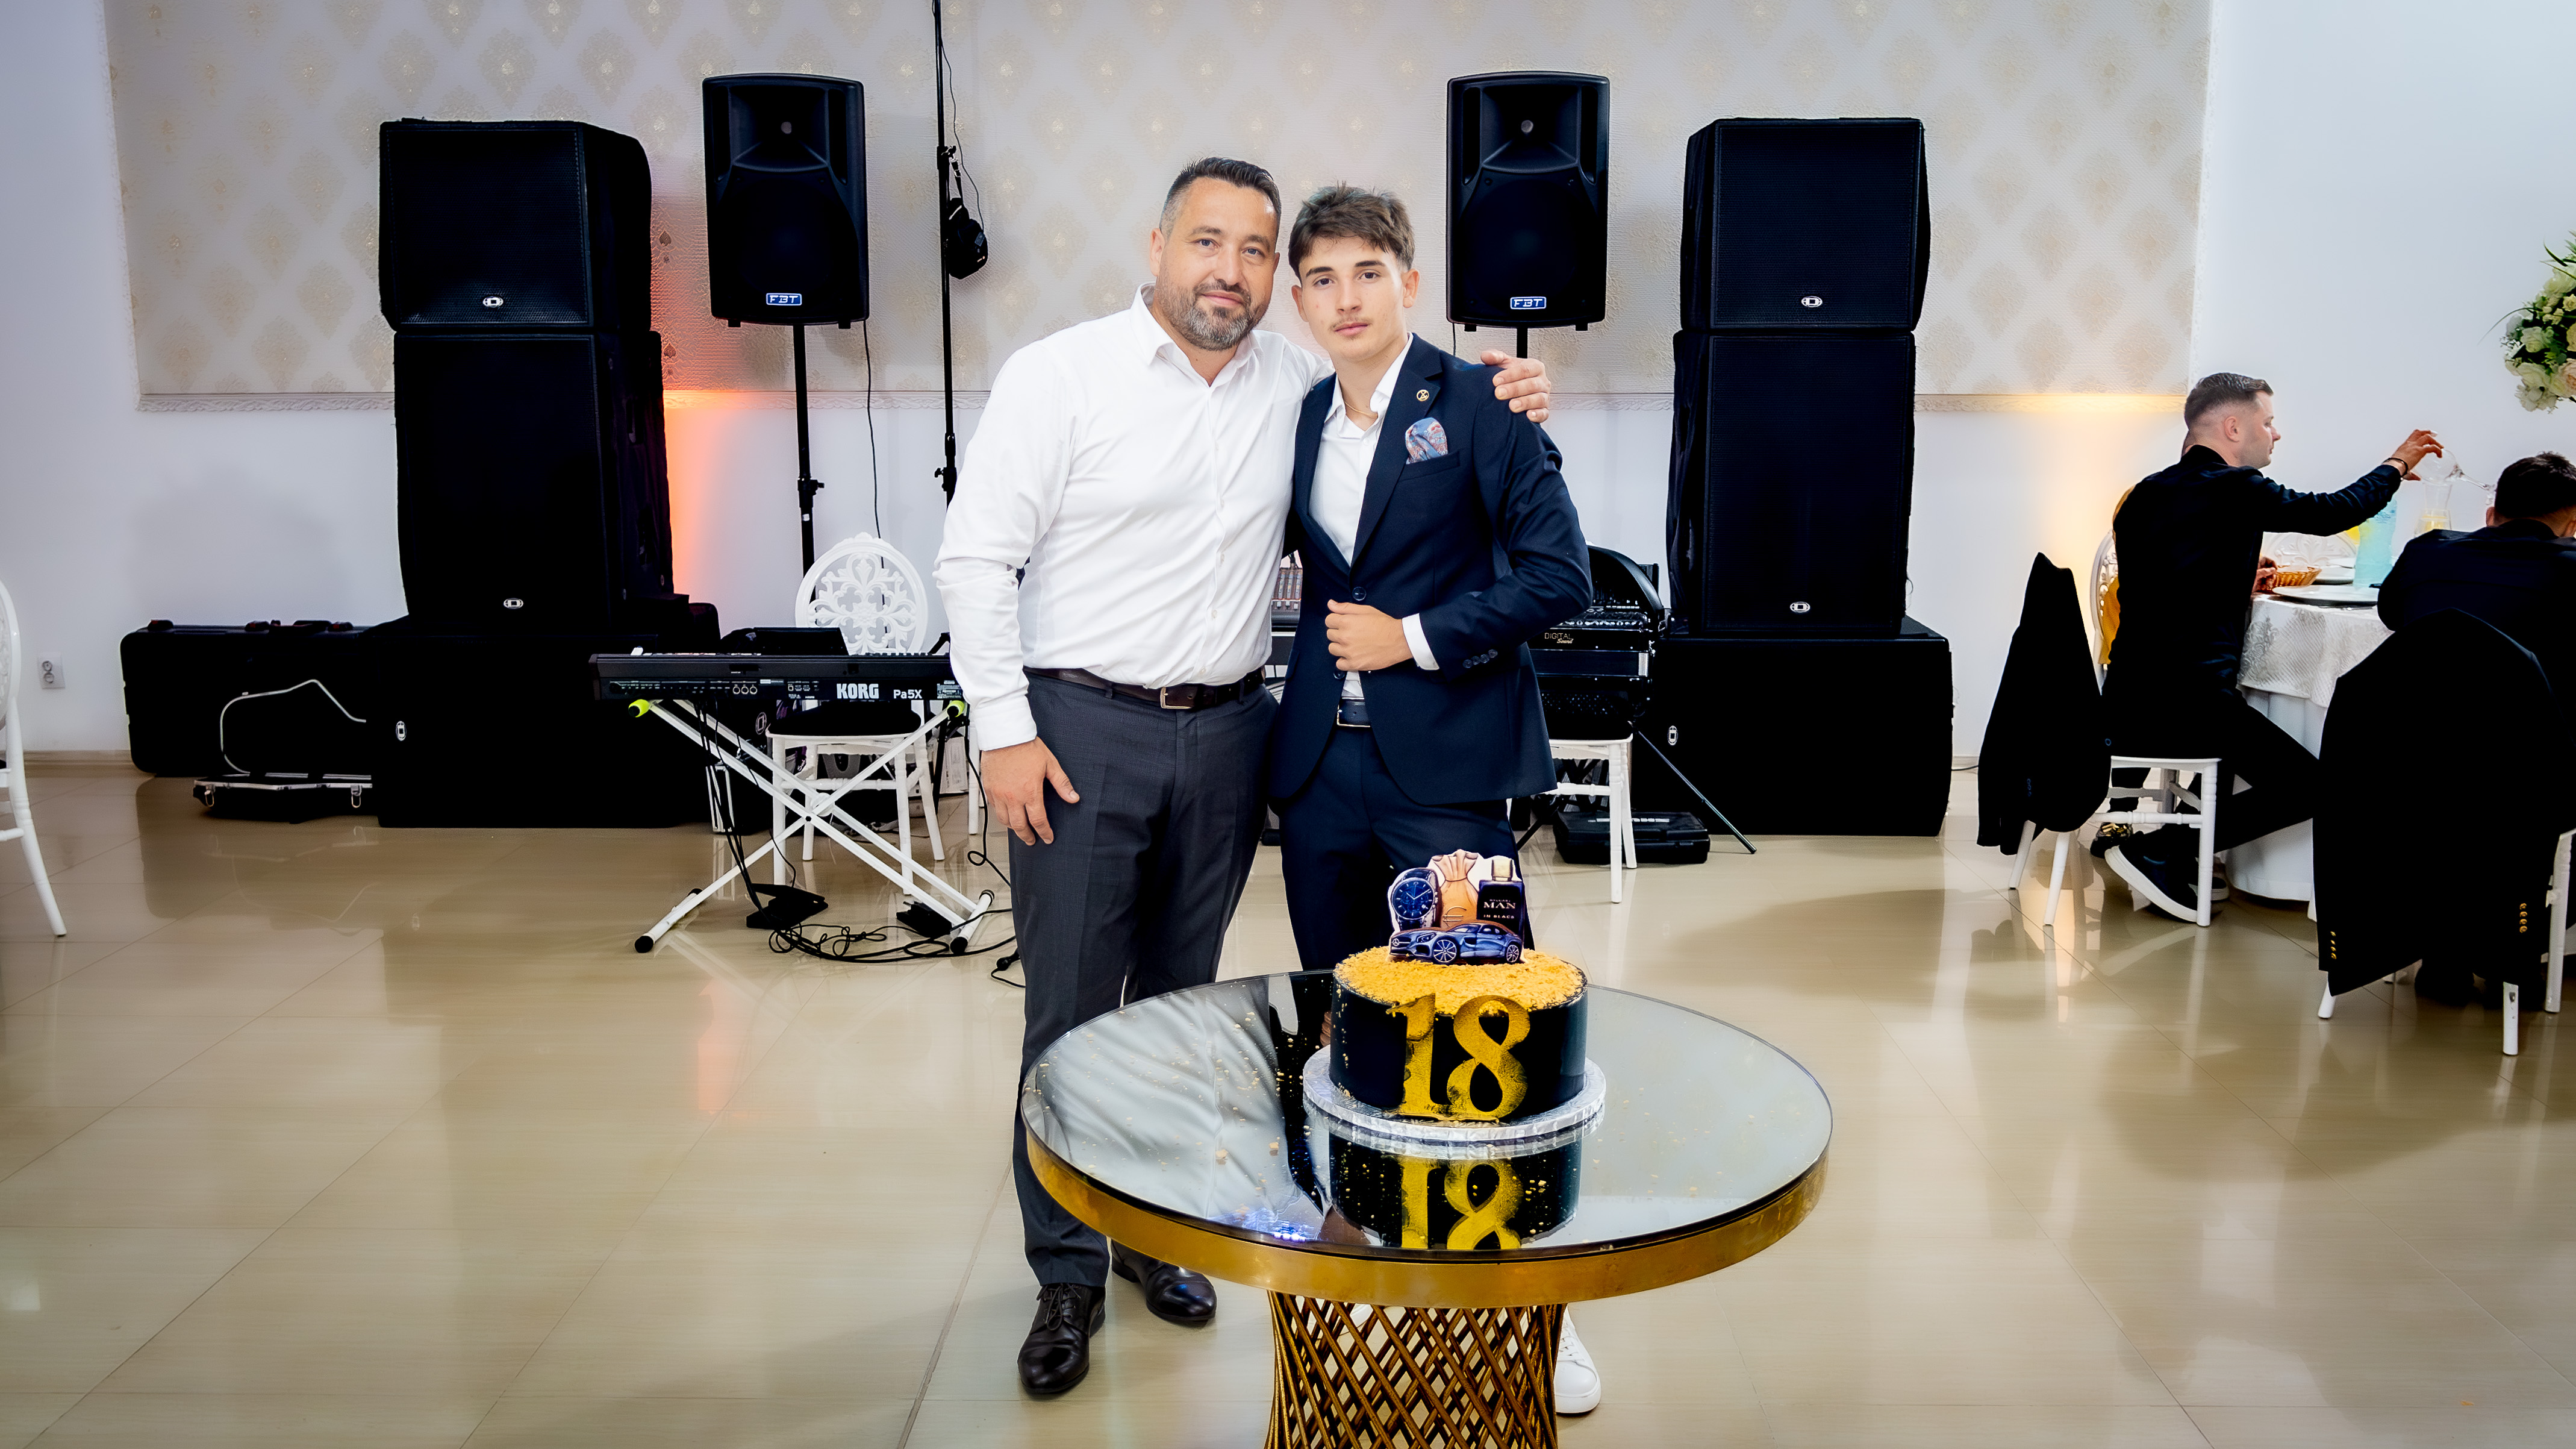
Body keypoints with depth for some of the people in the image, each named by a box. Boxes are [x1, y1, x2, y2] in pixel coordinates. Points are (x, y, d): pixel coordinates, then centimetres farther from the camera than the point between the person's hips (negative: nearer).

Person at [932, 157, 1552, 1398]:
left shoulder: (1296, 383, 6)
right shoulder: (1060, 376, -6)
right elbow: (976, 559, -7)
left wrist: (1499, 397, 1)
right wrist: (1006, 732, -12)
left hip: (1225, 735, 4)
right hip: (1081, 731, -4)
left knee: (1181, 1002, 14)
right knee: (1071, 1008, 2)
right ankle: (1067, 1275, 19)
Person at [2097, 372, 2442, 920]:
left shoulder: (2144, 493, 13)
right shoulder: (2237, 489, -9)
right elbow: (2334, 512, 4)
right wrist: (2397, 464, 21)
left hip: (2128, 694, 9)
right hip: (2187, 700, -9)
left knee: (2226, 721, 37)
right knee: (2307, 786, -2)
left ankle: (2193, 860, 33)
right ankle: (2158, 852, -4)